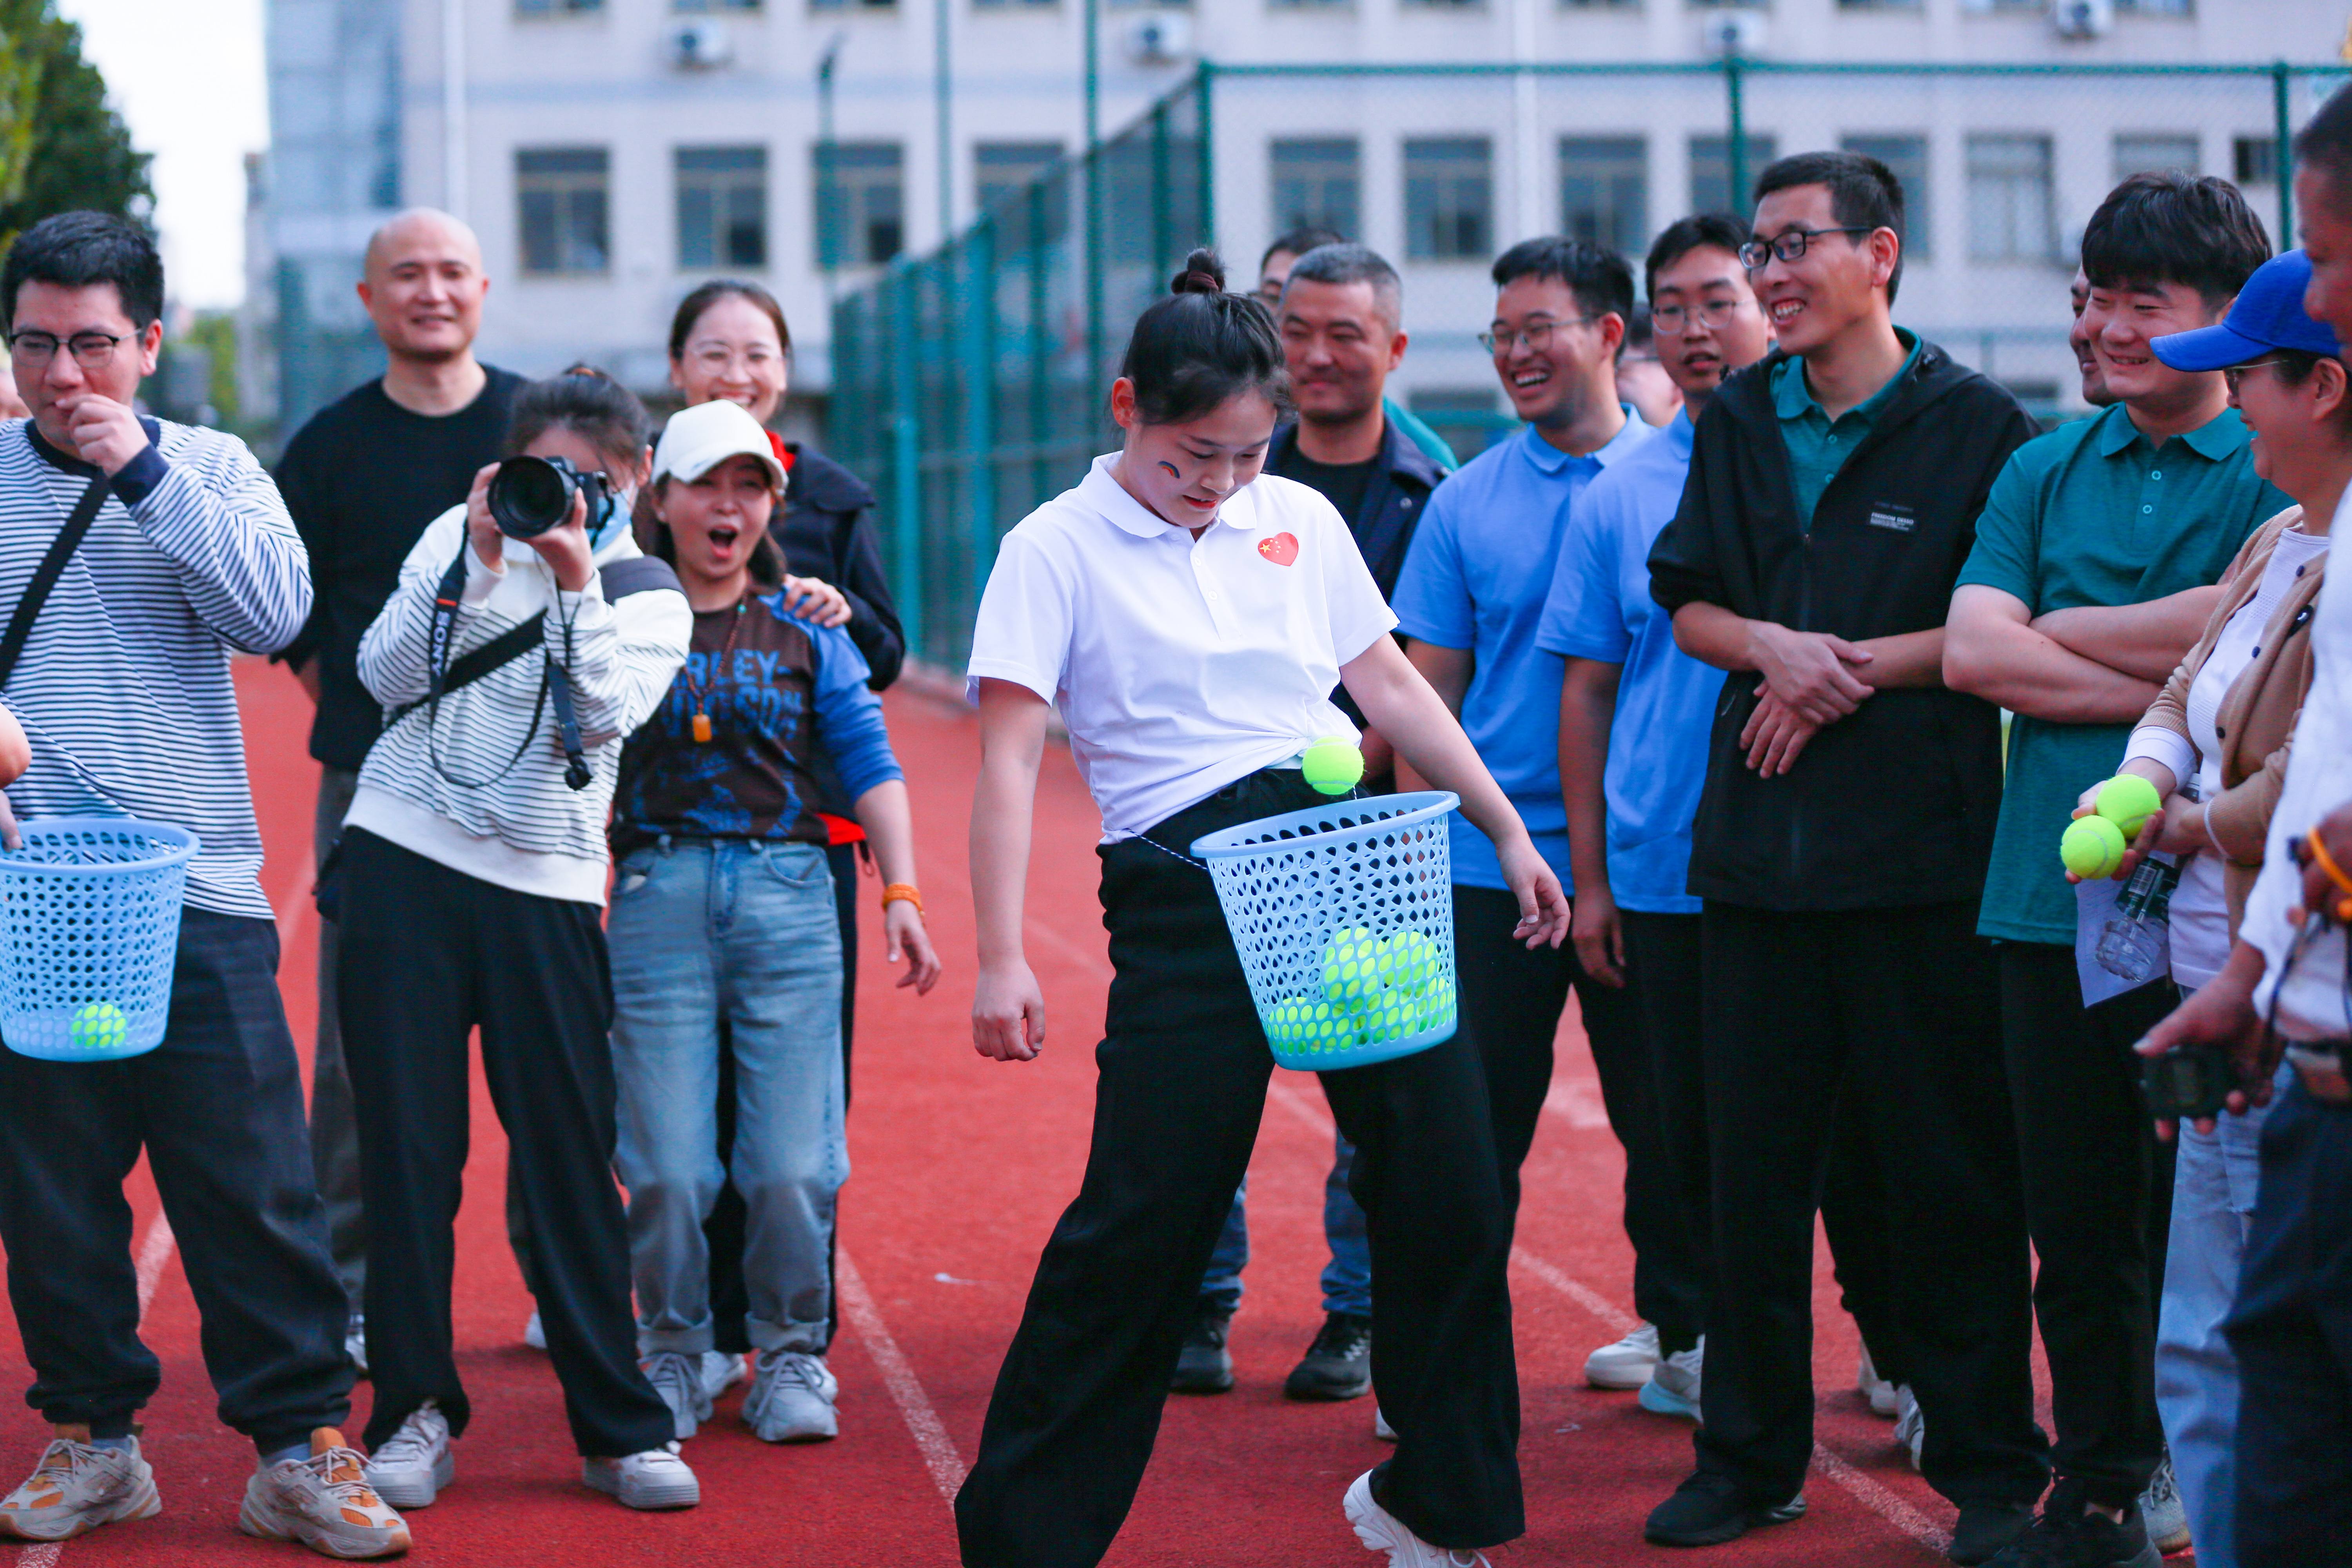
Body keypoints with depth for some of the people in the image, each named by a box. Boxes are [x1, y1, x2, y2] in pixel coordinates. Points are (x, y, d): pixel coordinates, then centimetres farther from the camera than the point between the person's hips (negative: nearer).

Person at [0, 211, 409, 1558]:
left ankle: (301, 1447, 4)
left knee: (253, 1181, -2)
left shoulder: (210, 470, 8)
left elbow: (276, 610, -7)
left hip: (199, 889, -1)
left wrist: (144, 475, -11)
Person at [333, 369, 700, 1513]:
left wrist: (579, 582, -15)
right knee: (406, 1148, 2)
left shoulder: (651, 601, 8)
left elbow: (607, 714, -10)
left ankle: (619, 1427, 7)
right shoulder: (458, 539, 8)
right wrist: (479, 566, -11)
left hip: (544, 891, 0)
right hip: (402, 861, 1)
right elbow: (385, 675, -3)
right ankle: (414, 1412, 11)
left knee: (570, 1157, -1)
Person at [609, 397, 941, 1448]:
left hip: (788, 894, 1)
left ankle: (792, 1354, 15)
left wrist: (902, 895, 3)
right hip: (658, 895, -1)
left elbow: (868, 762, 12)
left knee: (793, 1169, -3)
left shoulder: (805, 628, 13)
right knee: (667, 1170, -3)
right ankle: (671, 1353, 16)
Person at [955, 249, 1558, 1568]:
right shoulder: (1059, 550, -1)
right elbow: (1010, 756, -7)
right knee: (1144, 1222, -7)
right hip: (1187, 892, -5)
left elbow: (1390, 683, 21)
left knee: (1450, 1182, 3)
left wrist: (1508, 828, 16)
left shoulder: (1300, 520, 13)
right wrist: (1003, 959, -15)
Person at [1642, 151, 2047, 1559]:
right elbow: (1688, 601, 15)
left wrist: (1861, 667, -11)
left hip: (1922, 849, -4)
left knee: (1951, 1167, 1)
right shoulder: (1741, 423, 12)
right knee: (1755, 1163, 8)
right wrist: (1774, 647, -5)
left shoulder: (1978, 425, -3)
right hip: (1761, 845, 4)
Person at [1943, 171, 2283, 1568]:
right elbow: (1974, 650, 1)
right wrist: (2164, 681, -10)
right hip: (2055, 890, 4)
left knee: (2198, 1216, -1)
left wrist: (2057, 633, -3)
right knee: (2078, 1223, 9)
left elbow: (2233, 620, -16)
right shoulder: (2045, 472, 14)